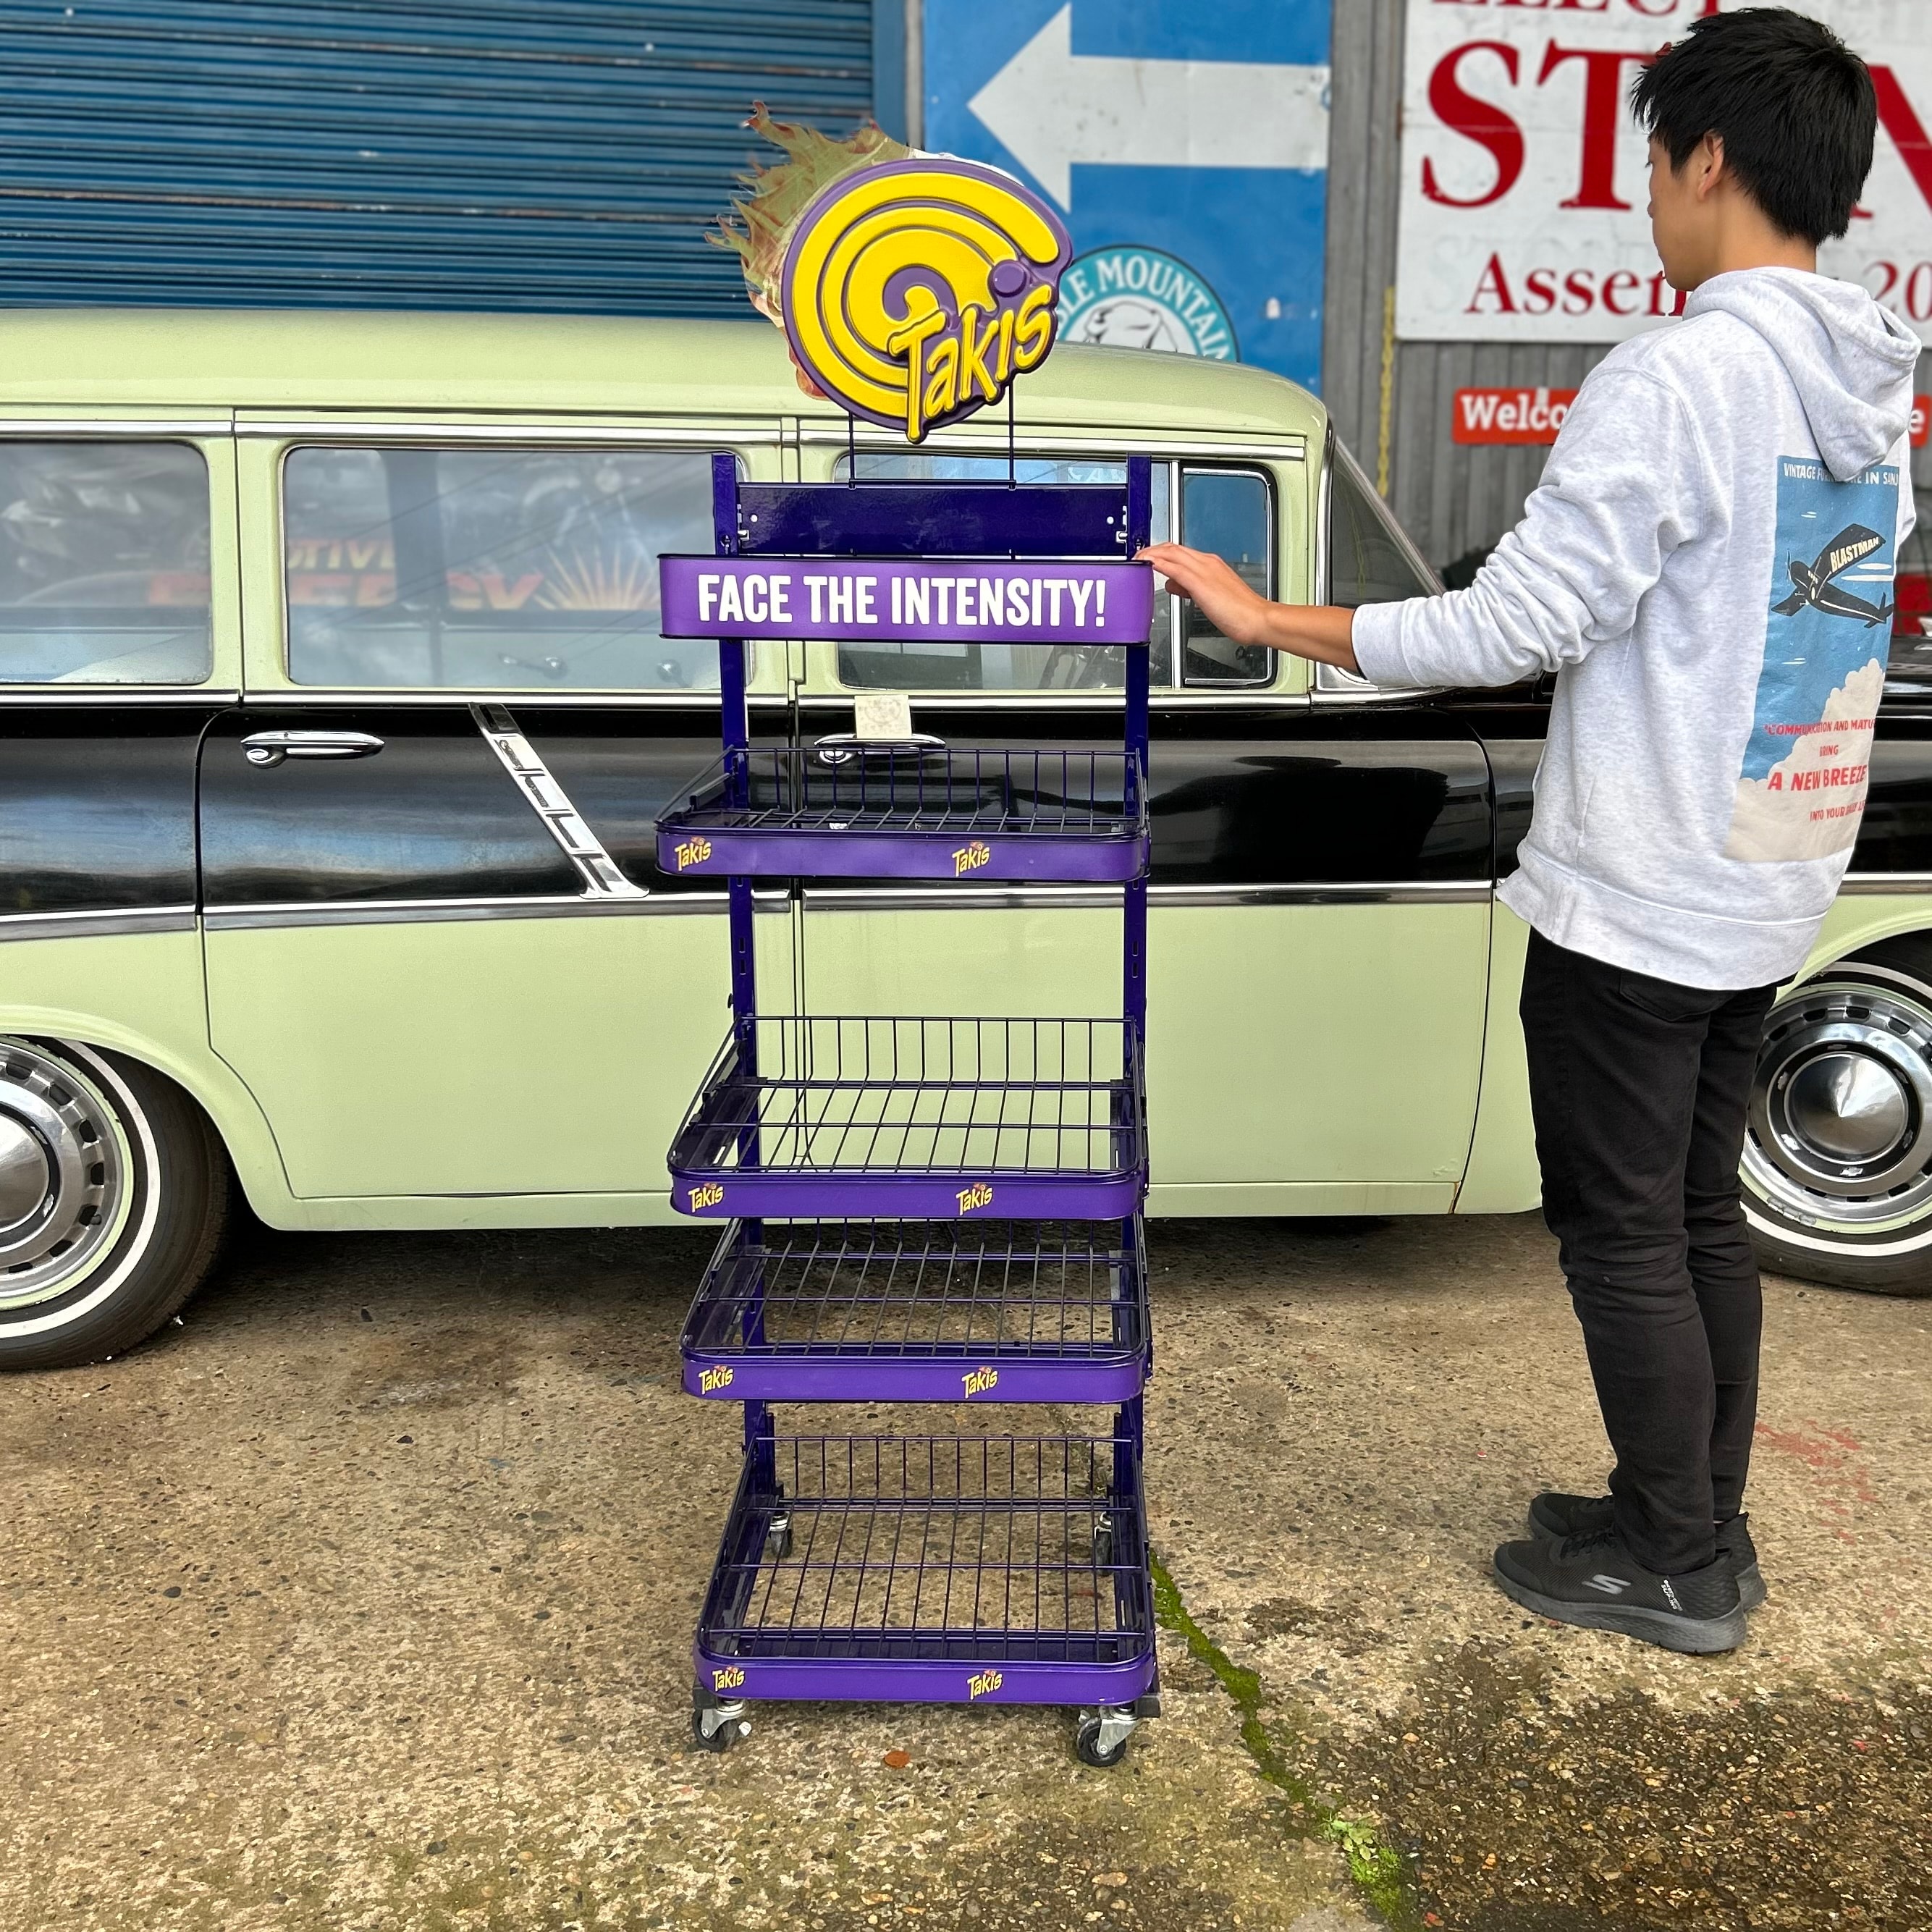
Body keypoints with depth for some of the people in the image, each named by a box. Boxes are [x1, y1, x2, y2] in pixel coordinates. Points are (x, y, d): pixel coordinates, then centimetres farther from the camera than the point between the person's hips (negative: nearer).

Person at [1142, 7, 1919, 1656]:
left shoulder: (1680, 375, -19)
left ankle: (1678, 1570, 20)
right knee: (1702, 1212, 19)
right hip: (1774, 894, 9)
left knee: (1624, 1233, 5)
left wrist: (1264, 619, -15)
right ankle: (1699, 1524, 33)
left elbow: (1516, 624, -22)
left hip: (1636, 900, -9)